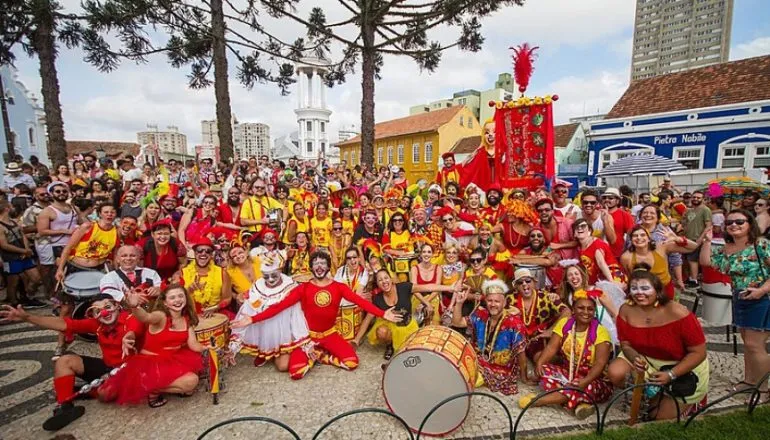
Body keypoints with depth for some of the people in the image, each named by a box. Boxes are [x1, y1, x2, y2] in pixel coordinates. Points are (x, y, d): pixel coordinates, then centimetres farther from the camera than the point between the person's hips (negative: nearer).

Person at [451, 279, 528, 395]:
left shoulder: (513, 322, -19)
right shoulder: (480, 314, -5)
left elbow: (520, 352, -13)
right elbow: (457, 323, -2)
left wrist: (524, 377, -9)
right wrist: (459, 303, -15)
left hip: (501, 369, -5)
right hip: (478, 360, 5)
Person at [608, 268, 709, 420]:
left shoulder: (678, 313, -28)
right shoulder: (626, 311, -18)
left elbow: (699, 353, -20)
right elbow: (625, 345, -8)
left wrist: (670, 375, -29)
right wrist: (635, 358, -32)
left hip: (684, 368, -3)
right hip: (645, 359, 4)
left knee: (660, 417, -2)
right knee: (615, 372, -23)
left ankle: (691, 401, 29)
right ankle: (655, 395, 6)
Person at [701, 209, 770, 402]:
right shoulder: (726, 249, 4)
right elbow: (705, 261, 3)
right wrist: (707, 241, -4)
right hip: (740, 300, 7)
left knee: (754, 345, -4)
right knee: (747, 343, 17)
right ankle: (749, 380, 31)